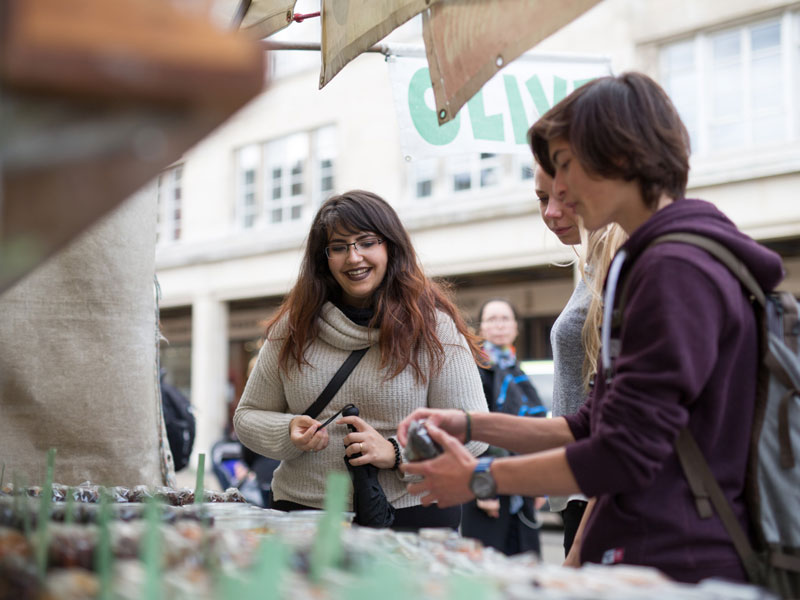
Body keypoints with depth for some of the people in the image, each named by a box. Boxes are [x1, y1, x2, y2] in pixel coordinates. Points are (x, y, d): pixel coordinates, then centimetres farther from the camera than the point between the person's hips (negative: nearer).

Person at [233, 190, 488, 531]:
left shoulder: (433, 326, -2)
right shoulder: (294, 326, 7)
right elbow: (248, 417, 13)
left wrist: (396, 453, -18)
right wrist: (288, 432, -9)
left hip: (410, 516, -3)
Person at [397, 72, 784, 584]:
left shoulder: (678, 270, -15)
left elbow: (625, 454, -17)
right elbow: (594, 428, 19)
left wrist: (480, 479, -7)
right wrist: (472, 425, 11)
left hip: (674, 567, -9)